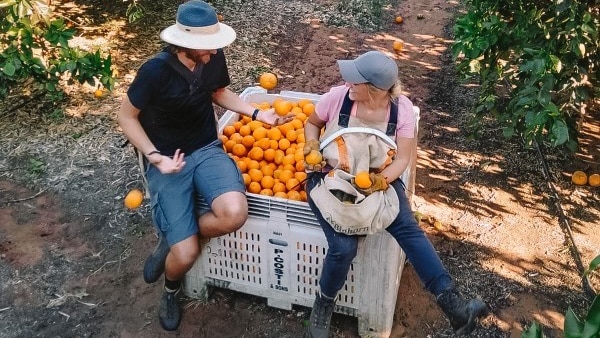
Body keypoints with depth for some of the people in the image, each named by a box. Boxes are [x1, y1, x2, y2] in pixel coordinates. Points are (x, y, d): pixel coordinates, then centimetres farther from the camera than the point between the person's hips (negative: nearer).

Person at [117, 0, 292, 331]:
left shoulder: (214, 58, -6)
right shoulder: (156, 71, -19)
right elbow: (126, 117, -6)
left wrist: (258, 114, 4)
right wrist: (155, 157, -18)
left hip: (207, 150, 4)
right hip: (168, 159, -3)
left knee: (235, 213, -28)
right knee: (187, 254, -14)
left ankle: (172, 237, 4)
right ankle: (172, 289, 27)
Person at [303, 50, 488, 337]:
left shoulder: (401, 108, -10)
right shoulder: (338, 96, -13)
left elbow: (402, 158, -7)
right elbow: (312, 123, 7)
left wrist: (383, 178, -27)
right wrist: (312, 145, -14)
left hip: (377, 177, 2)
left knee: (408, 228, -22)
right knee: (344, 246, -23)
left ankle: (452, 304, -19)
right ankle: (322, 308, 4)